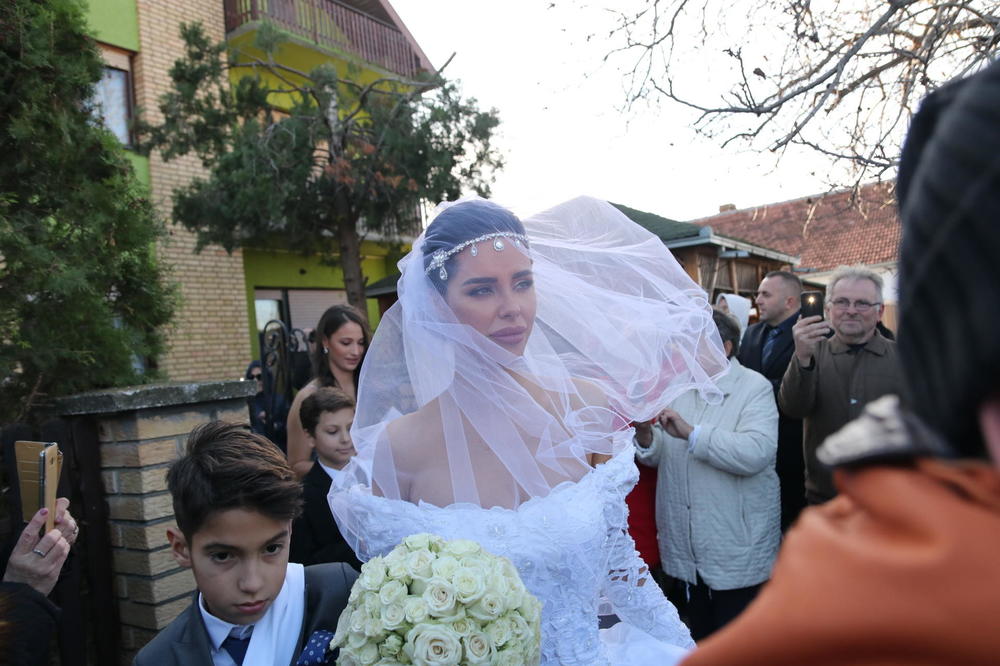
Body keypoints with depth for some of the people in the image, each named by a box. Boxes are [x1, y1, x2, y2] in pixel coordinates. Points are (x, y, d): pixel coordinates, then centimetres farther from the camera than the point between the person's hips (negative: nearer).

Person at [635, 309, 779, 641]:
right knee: (697, 640, 20)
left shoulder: (754, 388, -8)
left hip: (736, 550, -5)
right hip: (685, 547, 5)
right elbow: (659, 456, 6)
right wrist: (646, 438, -15)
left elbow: (757, 452, -26)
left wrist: (691, 433, -28)